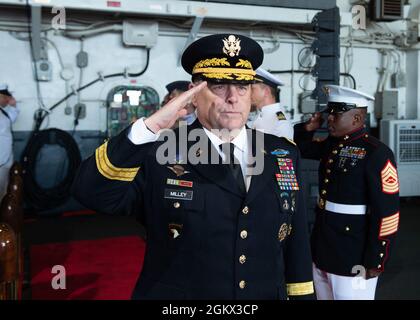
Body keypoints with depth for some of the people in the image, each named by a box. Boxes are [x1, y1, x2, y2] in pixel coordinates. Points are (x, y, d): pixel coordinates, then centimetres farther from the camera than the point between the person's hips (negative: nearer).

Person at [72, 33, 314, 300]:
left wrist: (302, 295, 3)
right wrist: (149, 128, -33)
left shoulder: (286, 154, -2)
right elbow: (90, 192, -25)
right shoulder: (158, 153, -12)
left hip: (268, 295, 4)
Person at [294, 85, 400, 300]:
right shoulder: (330, 144, 7)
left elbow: (386, 212, -17)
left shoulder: (376, 153, -15)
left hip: (353, 259, -7)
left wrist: (374, 262, -16)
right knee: (324, 296, 20)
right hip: (322, 251, 7)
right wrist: (308, 127, 4)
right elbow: (297, 146, 24)